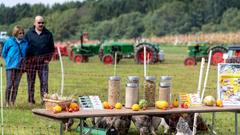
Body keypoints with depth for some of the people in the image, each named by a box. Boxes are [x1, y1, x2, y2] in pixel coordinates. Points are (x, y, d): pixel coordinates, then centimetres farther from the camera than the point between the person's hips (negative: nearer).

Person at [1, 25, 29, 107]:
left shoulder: (25, 43, 5)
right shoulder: (9, 41, -2)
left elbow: (27, 53, 17)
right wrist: (9, 61, 1)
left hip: (20, 67, 3)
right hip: (10, 66, -3)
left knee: (16, 85, 5)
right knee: (9, 85, -4)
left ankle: (12, 102, 13)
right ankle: (7, 102, 4)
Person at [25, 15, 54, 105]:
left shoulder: (48, 34, 7)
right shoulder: (29, 33, 4)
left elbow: (51, 48, 12)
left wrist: (48, 59, 1)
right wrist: (27, 59, 0)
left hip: (43, 61, 0)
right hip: (31, 61, 0)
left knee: (44, 81, -6)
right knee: (31, 82, 5)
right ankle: (31, 101, 12)